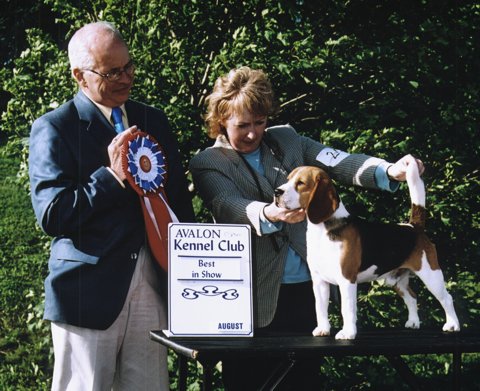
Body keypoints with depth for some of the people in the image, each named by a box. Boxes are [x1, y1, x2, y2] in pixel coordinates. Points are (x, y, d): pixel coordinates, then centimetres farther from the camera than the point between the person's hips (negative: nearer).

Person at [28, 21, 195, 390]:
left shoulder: (154, 121, 14)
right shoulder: (53, 129, -3)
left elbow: (180, 202, 18)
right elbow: (51, 215, -11)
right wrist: (111, 176, -18)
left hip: (153, 286, 5)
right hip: (88, 288, -4)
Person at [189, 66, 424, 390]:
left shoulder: (286, 140, 11)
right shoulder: (207, 163, 1)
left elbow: (339, 163, -2)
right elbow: (228, 205, -18)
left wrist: (389, 171, -21)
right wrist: (269, 214, -39)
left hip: (305, 288, 3)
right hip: (256, 299, -3)